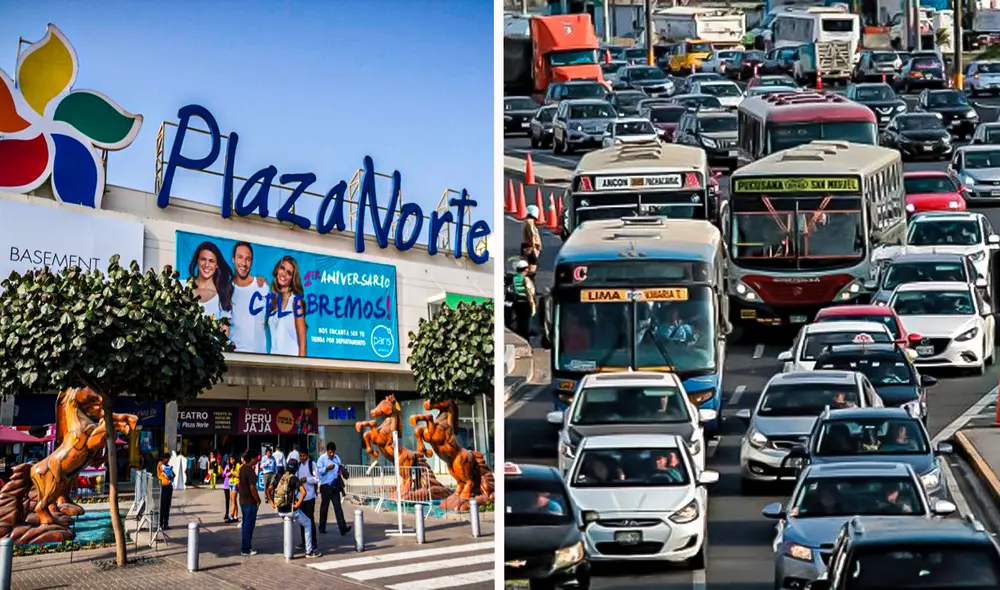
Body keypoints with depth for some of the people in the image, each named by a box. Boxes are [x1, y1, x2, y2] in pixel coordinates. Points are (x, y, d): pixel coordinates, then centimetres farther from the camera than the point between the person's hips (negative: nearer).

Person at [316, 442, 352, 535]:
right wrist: (327, 468, -29)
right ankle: (322, 528, 18)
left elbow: (340, 468, 21)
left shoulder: (337, 458, 11)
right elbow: (319, 470, -14)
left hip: (335, 486, 4)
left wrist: (340, 471, -1)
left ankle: (343, 528, -11)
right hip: (326, 486, -4)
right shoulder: (322, 459, -5)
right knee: (324, 507, 6)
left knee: (338, 507, -3)